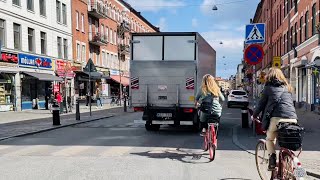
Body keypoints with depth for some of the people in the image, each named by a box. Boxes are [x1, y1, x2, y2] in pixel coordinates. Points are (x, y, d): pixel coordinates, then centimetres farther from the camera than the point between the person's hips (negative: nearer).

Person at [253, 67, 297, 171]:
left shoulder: (269, 87, 13)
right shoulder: (287, 88, 26)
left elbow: (261, 104, 15)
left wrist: (254, 115, 29)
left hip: (277, 118, -4)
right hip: (292, 118, 4)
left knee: (270, 139, 17)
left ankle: (272, 159, 0)